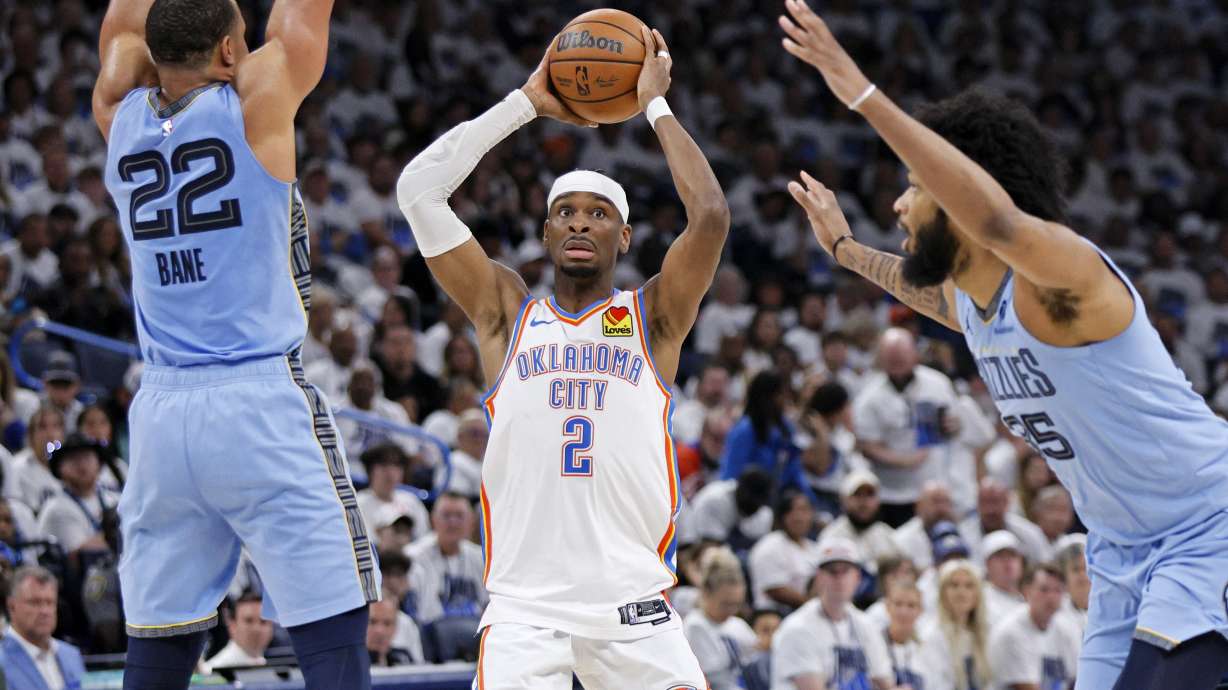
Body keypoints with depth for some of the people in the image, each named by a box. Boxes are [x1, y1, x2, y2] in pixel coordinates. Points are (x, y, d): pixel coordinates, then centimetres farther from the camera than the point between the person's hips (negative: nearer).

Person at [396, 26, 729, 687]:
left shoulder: (653, 317, 11)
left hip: (634, 606, 0)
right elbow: (419, 187, 7)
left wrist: (656, 105, 5)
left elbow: (710, 216, -5)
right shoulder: (508, 313, 13)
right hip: (524, 604, 0)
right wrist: (525, 103, 9)